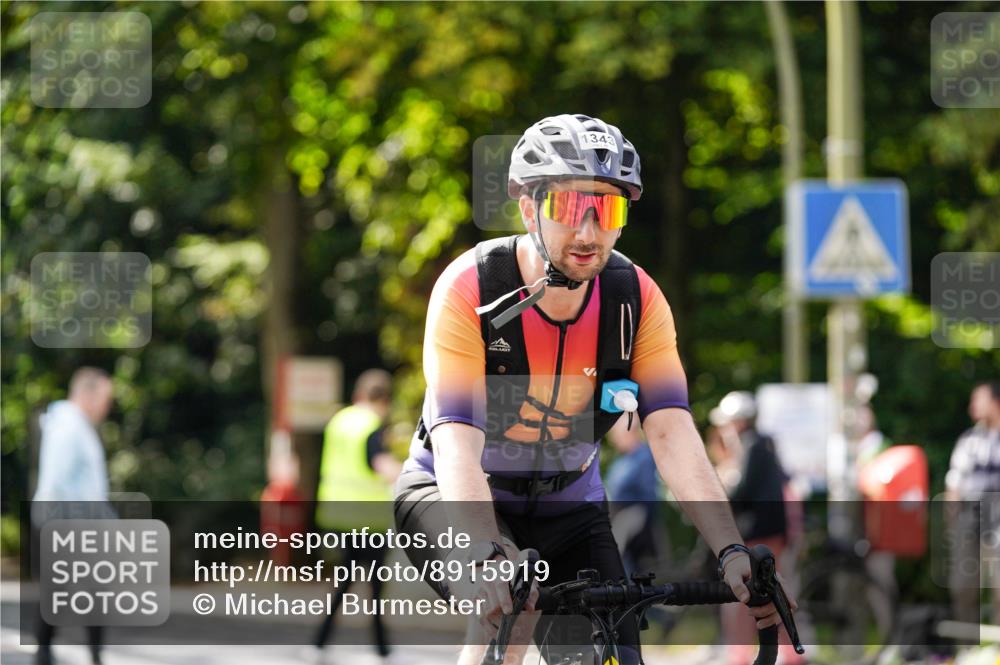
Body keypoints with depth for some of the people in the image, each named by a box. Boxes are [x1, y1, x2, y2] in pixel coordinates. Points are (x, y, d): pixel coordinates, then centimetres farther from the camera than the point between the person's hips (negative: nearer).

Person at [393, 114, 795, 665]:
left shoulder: (637, 299, -15)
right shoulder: (469, 289, -25)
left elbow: (672, 433, -22)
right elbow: (456, 443, -34)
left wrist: (732, 552, -37)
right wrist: (488, 555, -53)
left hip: (568, 509, 4)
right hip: (456, 496, -4)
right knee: (510, 605, -35)